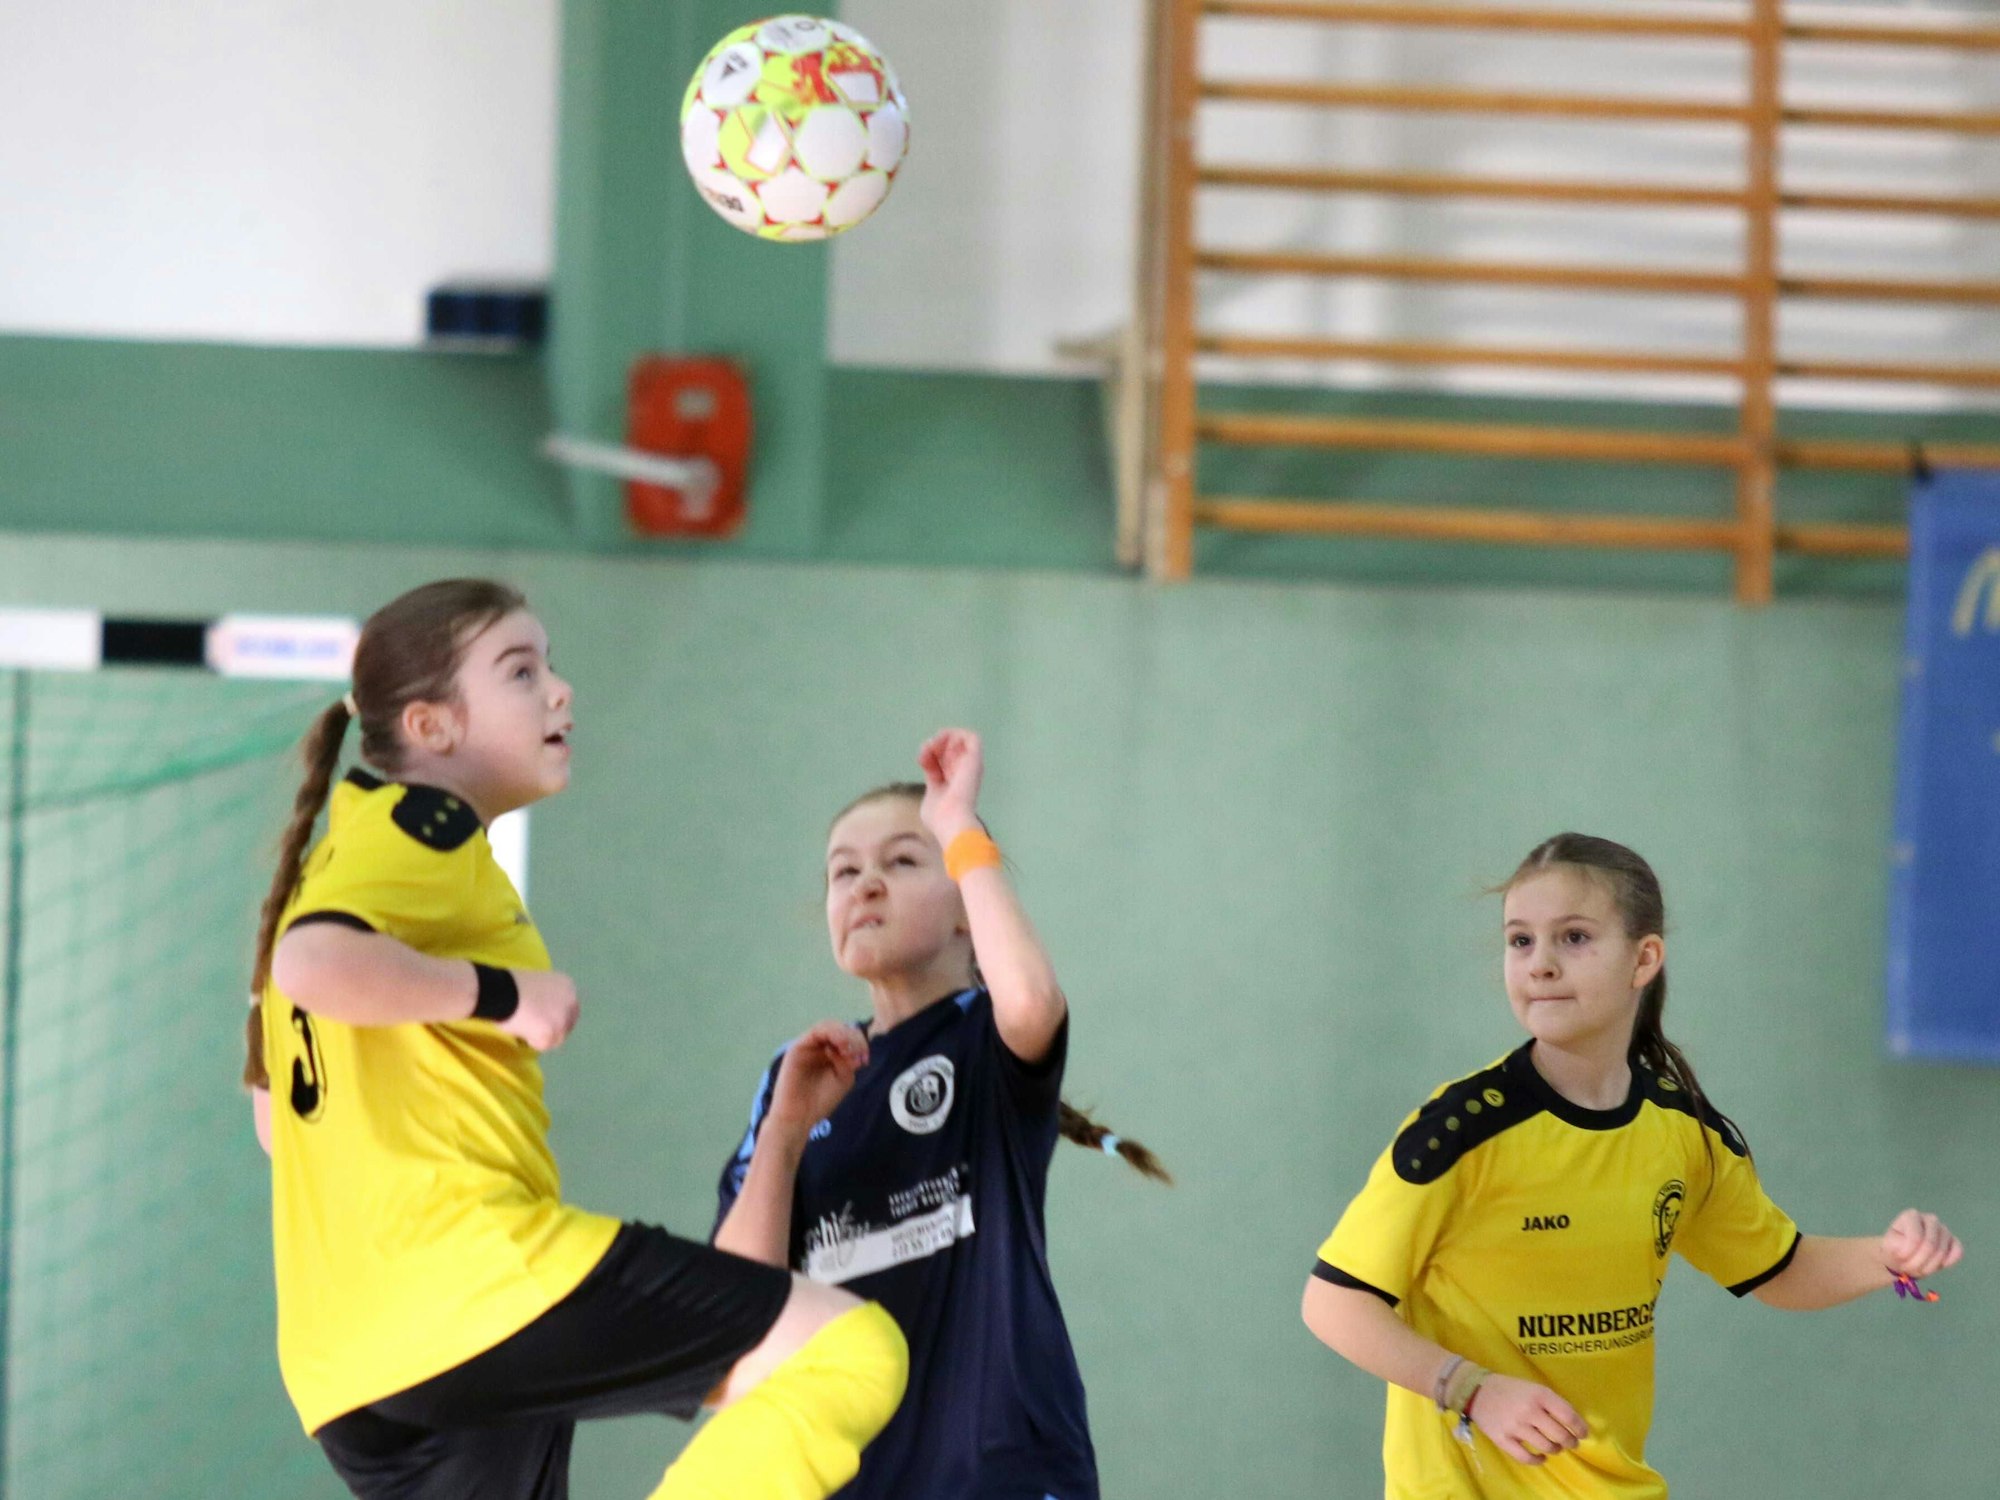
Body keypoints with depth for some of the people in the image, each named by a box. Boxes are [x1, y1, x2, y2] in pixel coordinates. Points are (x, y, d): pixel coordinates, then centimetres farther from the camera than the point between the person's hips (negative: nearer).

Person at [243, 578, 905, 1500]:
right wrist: (499, 992, -14)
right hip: (475, 1273, -10)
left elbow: (277, 1115, 30)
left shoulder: (342, 851, 26)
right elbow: (311, 962, -25)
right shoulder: (424, 827, -3)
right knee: (852, 1352, -13)